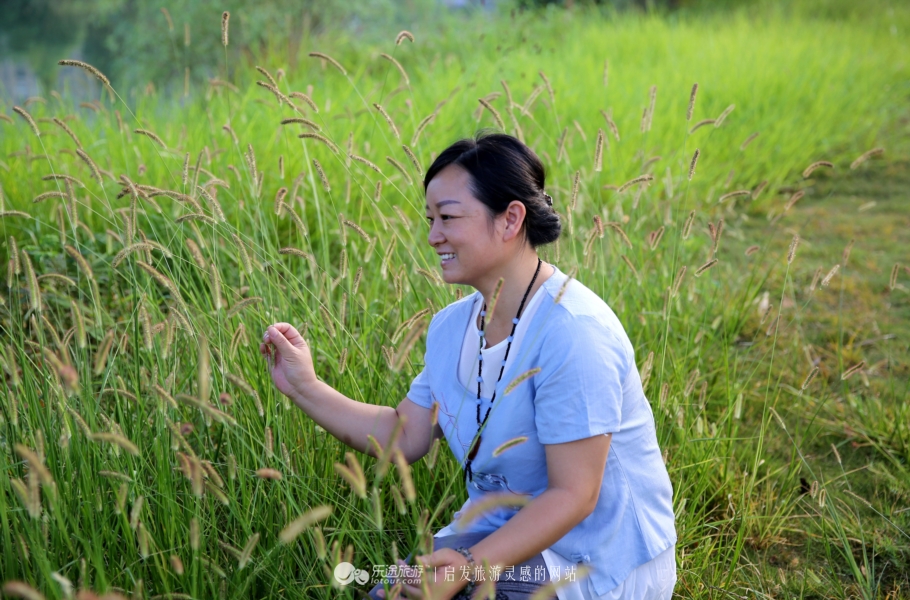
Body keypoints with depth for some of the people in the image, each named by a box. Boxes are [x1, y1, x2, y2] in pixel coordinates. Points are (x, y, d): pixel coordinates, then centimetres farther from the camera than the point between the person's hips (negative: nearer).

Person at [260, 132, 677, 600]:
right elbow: (406, 437, 5)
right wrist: (305, 389, -3)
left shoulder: (572, 333, -24)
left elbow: (573, 496, -24)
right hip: (501, 533, 7)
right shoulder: (451, 326, 3)